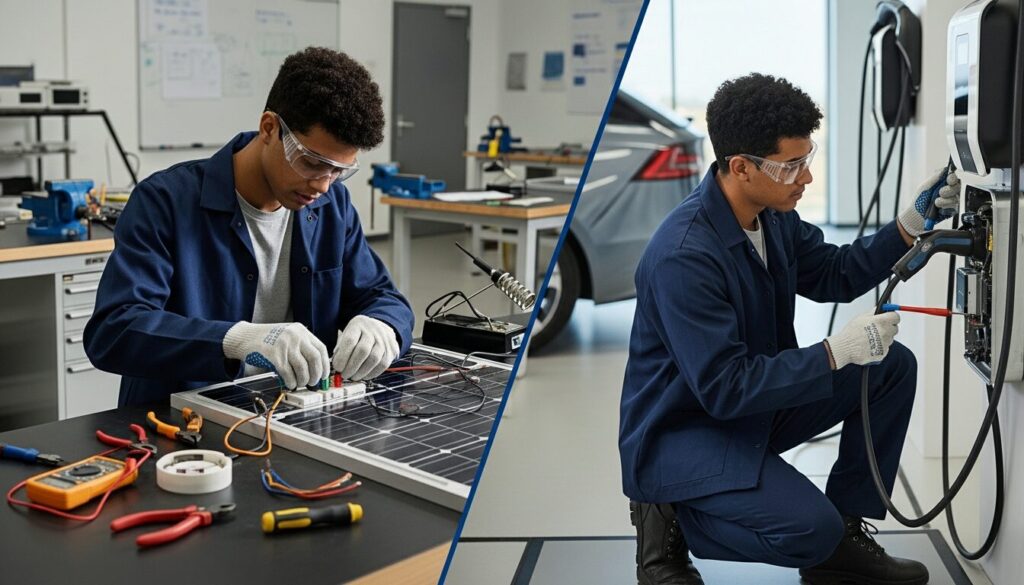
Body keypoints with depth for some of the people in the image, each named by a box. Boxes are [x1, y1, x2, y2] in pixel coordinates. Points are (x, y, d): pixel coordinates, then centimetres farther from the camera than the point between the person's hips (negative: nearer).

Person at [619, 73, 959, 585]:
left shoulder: (773, 214, -3)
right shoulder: (682, 256, -30)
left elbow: (834, 275, 13)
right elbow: (725, 389, -29)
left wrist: (912, 224, -1)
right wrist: (837, 351, -28)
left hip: (756, 398, 9)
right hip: (681, 434, -9)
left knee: (892, 367, 2)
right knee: (811, 529, -26)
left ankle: (844, 533, 10)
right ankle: (671, 521, 0)